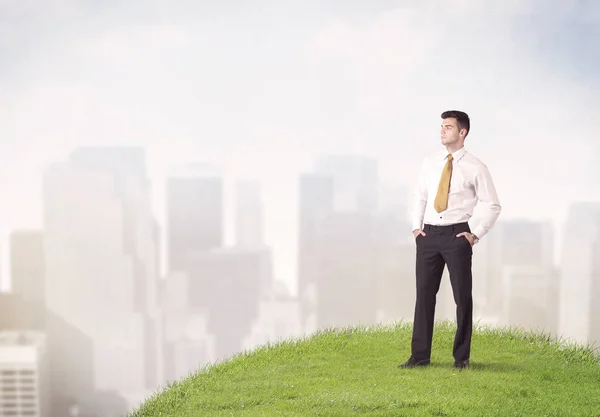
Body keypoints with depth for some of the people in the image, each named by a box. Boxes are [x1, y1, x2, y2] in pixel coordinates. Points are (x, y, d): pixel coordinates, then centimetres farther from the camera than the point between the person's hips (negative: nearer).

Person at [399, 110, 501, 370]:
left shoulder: (475, 168, -2)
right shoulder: (430, 163, 10)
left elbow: (493, 206, 2)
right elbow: (419, 196, 20)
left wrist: (476, 235, -5)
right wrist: (416, 226, 9)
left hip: (457, 235, -4)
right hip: (428, 234, 4)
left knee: (462, 296, 2)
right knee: (424, 294, 4)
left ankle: (461, 357, 13)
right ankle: (420, 355, 11)